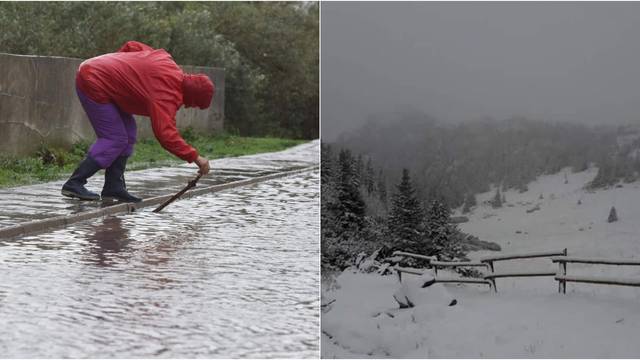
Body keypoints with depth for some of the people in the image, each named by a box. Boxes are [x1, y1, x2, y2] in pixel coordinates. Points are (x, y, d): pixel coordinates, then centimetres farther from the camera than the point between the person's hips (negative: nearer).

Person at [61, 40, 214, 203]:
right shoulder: (165, 94, -24)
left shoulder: (167, 61, 3)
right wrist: (195, 158, -29)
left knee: (128, 132, 7)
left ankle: (113, 187, 8)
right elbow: (166, 135, -32)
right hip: (94, 84, -10)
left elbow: (132, 46, 12)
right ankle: (74, 183, -10)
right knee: (115, 139, -12)